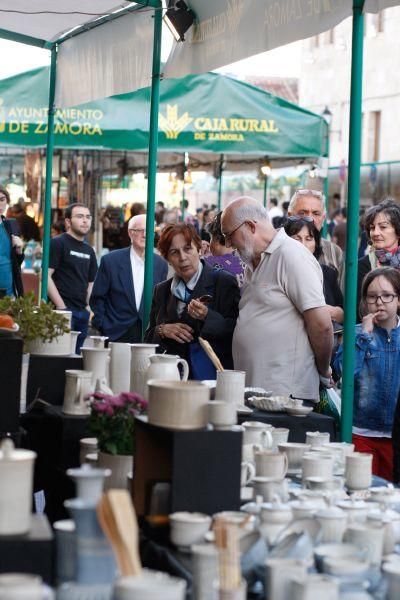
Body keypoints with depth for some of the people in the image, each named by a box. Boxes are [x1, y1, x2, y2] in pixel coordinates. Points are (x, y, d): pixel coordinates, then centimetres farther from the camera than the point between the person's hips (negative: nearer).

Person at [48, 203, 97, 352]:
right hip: (62, 311, -7)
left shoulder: (89, 250, 18)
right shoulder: (58, 243, -3)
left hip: (83, 312, 7)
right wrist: (61, 306, -15)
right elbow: (46, 276, -11)